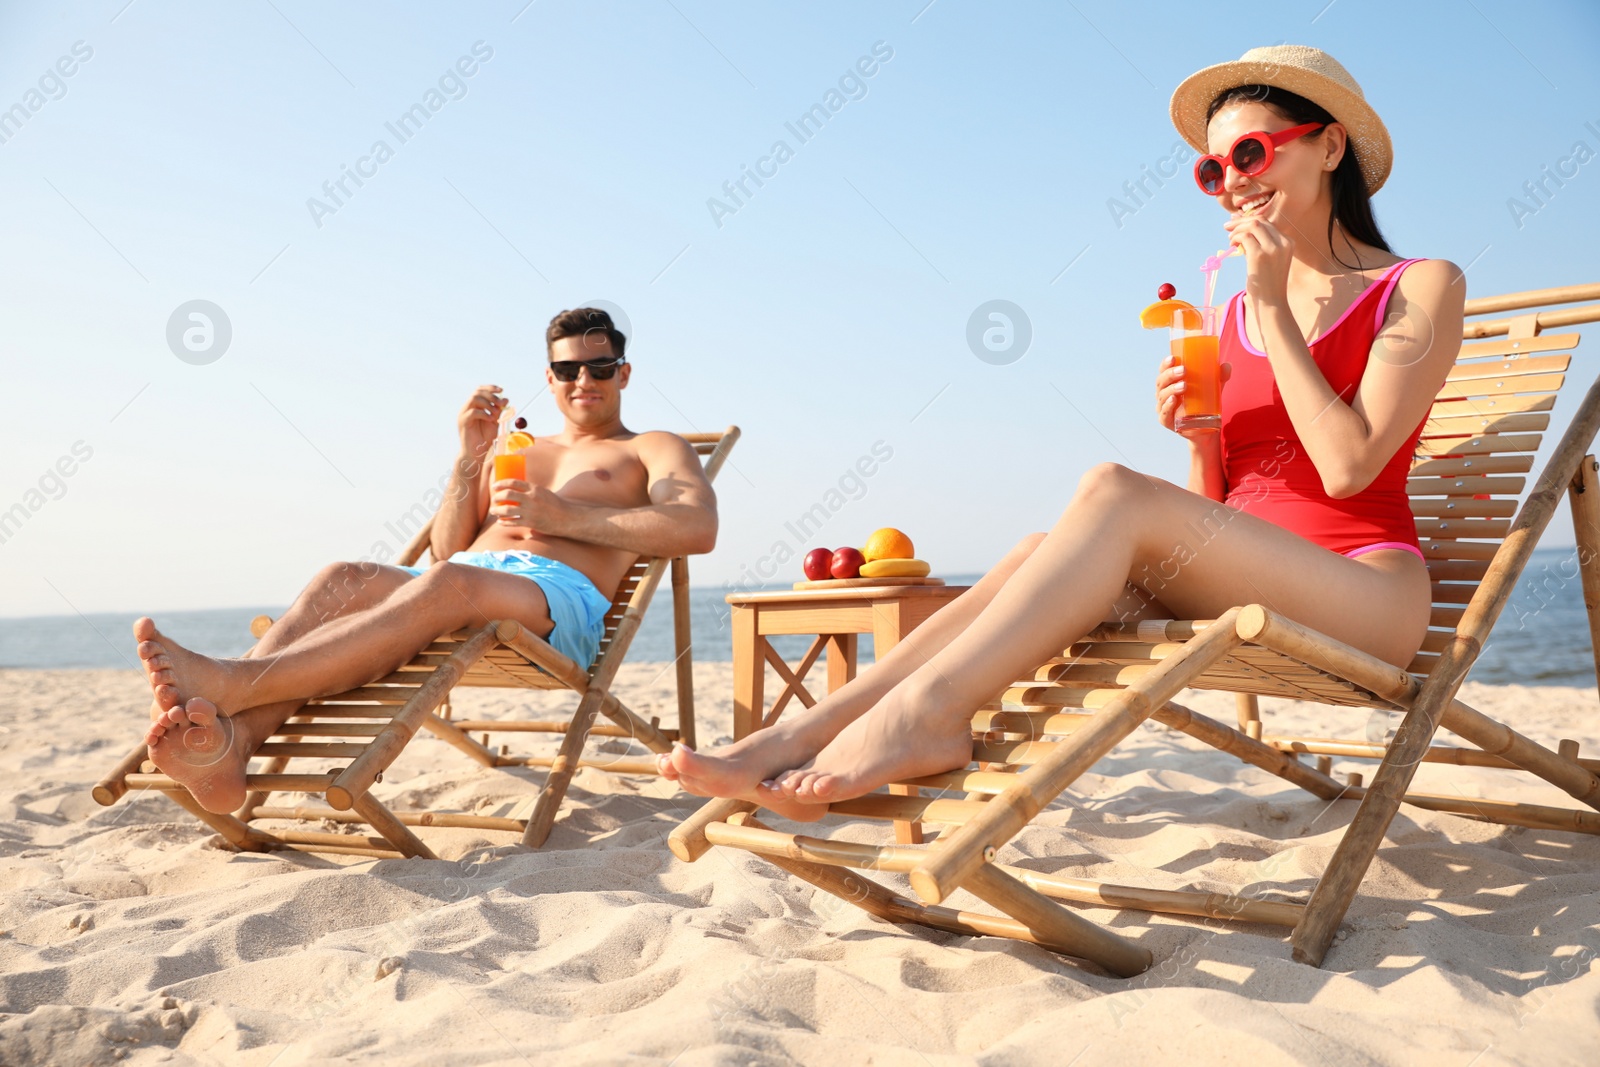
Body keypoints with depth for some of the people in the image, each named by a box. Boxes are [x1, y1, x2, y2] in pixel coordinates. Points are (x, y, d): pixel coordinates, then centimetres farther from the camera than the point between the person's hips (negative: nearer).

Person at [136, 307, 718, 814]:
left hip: (562, 597, -5)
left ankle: (227, 683, -49)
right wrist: (470, 458, 7)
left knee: (446, 584, -38)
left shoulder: (652, 449, 21)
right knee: (343, 579, -26)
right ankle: (227, 741, -48)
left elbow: (697, 528, -3)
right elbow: (446, 550, 23)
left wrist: (564, 516, -8)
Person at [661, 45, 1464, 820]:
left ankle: (925, 709, -34)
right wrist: (1199, 437, -5)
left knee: (1114, 492, -30)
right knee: (1046, 553, -25)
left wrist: (1275, 309, -7)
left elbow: (1347, 466, -11)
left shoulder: (1421, 288, 5)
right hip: (1244, 597, 4)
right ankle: (801, 735, -34)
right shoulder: (1231, 318, 19)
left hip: (1364, 596, -4)